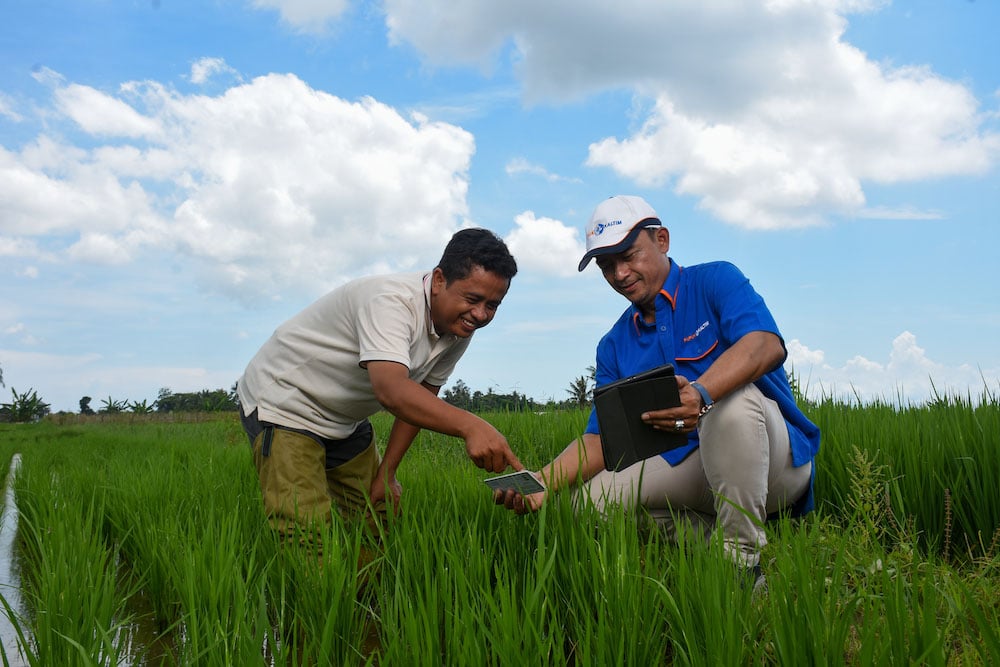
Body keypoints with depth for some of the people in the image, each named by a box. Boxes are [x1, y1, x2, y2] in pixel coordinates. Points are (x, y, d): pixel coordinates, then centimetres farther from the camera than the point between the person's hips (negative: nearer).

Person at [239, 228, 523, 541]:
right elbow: (391, 390, -47)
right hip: (282, 405, -8)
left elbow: (421, 399, 3)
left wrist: (386, 472, 0)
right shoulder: (391, 301, -31)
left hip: (346, 420, 8)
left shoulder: (460, 329, -6)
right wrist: (470, 425, -59)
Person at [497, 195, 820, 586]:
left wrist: (702, 393, -46)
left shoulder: (715, 281, -4)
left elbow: (767, 345, -25)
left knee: (731, 398, -36)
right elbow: (601, 438, 3)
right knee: (590, 497, -13)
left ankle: (744, 557, -22)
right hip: (688, 466, 5)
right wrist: (542, 481, -17)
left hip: (775, 461, -4)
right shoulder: (615, 346, 10)